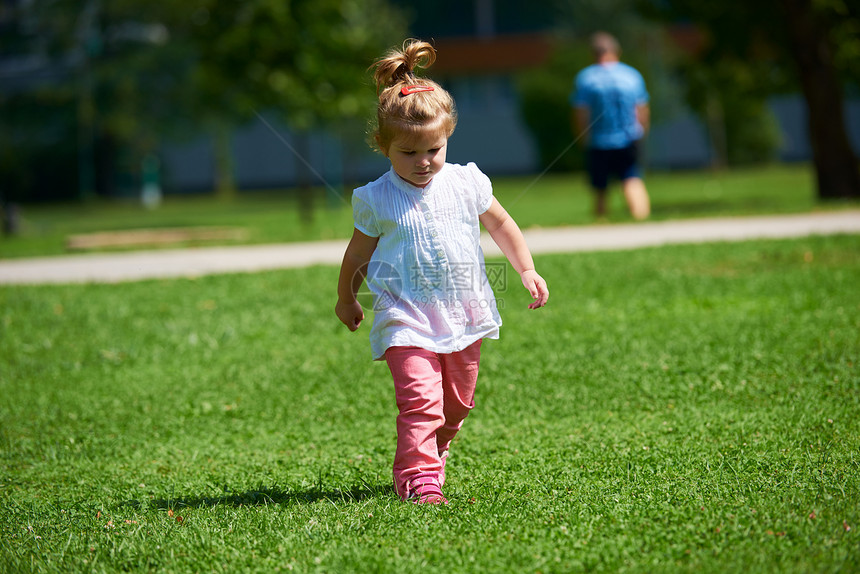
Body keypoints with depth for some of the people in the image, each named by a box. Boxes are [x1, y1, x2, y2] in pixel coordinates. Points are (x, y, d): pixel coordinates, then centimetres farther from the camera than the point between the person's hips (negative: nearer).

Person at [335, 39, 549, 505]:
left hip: (463, 316, 4)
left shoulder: (466, 184, 0)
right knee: (419, 400, -20)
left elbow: (501, 225, 15)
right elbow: (358, 256, 8)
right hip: (406, 318, -4)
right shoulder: (376, 200, -7)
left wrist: (527, 271, 11)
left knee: (456, 403, 16)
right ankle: (418, 478, -22)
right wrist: (346, 300, 18)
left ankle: (434, 453, 40)